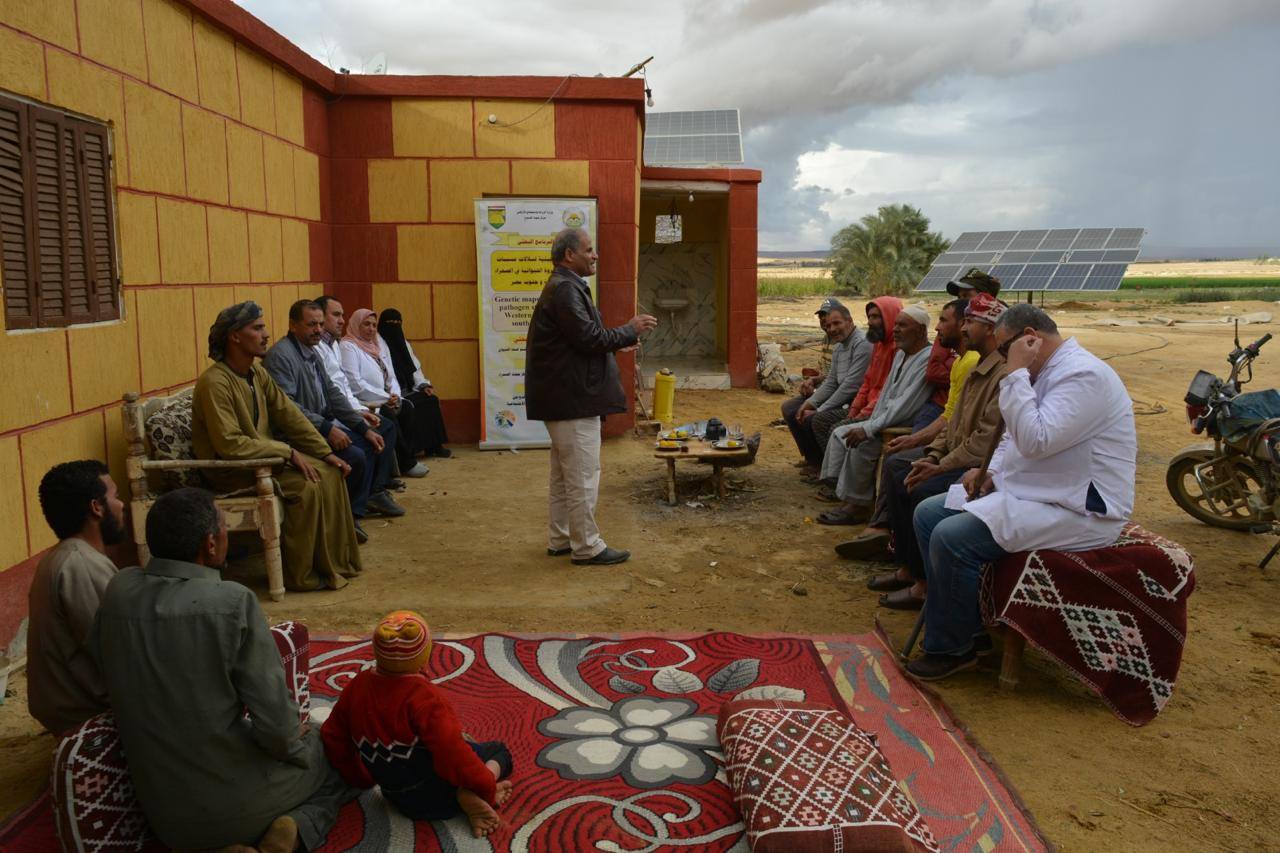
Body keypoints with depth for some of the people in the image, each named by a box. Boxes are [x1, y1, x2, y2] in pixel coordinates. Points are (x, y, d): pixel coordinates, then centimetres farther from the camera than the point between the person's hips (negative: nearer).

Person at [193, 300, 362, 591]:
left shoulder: (257, 372, 5)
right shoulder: (214, 382, -23)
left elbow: (290, 415, 7)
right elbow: (230, 445, -28)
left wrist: (327, 452, 0)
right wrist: (288, 452, -23)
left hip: (264, 455, 9)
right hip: (229, 470, -9)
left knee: (329, 473, -5)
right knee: (306, 485, -25)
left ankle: (335, 563, 2)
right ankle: (300, 575, -11)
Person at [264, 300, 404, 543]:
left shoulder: (311, 352, 15)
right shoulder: (280, 355, -14)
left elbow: (333, 394, 14)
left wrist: (364, 427, 4)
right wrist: (327, 429, -29)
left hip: (326, 425, 11)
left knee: (384, 430, 12)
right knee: (355, 456, -30)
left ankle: (374, 494, 18)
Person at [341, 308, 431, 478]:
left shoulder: (379, 344, 19)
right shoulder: (348, 347, -7)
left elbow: (391, 377, 18)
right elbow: (355, 384, -17)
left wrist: (395, 394, -5)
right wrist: (386, 397, -16)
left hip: (383, 400, 8)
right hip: (363, 402, -8)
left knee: (407, 408, -16)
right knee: (389, 415, -29)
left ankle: (408, 456, -15)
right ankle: (407, 463, -18)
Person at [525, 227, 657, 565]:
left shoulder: (565, 287, 17)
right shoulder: (565, 290, -17)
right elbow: (589, 337, -22)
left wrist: (618, 342, 15)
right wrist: (630, 330, -10)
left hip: (564, 395, 11)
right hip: (573, 398, -11)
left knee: (565, 473, 17)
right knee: (583, 474, -3)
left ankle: (560, 539, 27)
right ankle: (586, 546, 5)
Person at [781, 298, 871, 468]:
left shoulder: (862, 344, -18)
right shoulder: (838, 347, 14)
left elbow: (851, 386, -22)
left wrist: (819, 410, -18)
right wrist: (810, 402, -2)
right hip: (840, 398, 10)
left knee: (817, 420, -32)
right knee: (789, 408, 7)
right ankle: (813, 460, 16)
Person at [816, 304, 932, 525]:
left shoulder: (927, 360, -19)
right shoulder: (901, 354, 14)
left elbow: (905, 407, -26)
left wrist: (869, 429, -26)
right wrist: (870, 425, 6)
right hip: (885, 422, 10)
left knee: (861, 444, -26)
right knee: (840, 433, 2)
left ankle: (858, 507, -13)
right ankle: (836, 487, 2)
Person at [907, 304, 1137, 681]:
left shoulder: (1084, 375, -19)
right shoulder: (1046, 373, 14)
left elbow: (1035, 440, -30)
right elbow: (1014, 438, 25)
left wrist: (1015, 373, -24)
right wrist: (992, 471, 6)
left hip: (1077, 510, -11)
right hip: (1028, 494, 11)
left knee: (952, 538, -25)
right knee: (928, 514, 5)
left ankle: (951, 648, -4)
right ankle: (967, 624, 8)